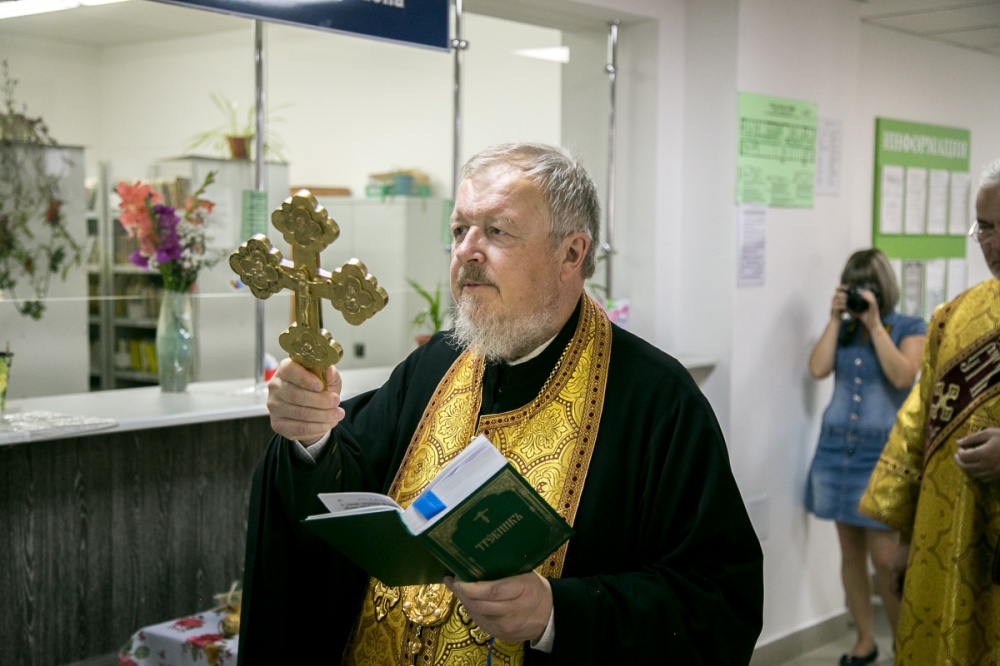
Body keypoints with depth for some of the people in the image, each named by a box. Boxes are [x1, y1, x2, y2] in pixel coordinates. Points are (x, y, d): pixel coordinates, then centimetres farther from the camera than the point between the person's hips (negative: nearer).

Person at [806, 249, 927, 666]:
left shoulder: (909, 329, 1)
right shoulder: (843, 328, 9)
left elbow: (902, 375, -16)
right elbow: (818, 369, -6)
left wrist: (875, 324, -13)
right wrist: (836, 318, -5)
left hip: (882, 451, -4)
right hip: (837, 447, 4)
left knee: (885, 558, -7)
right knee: (850, 551, 8)